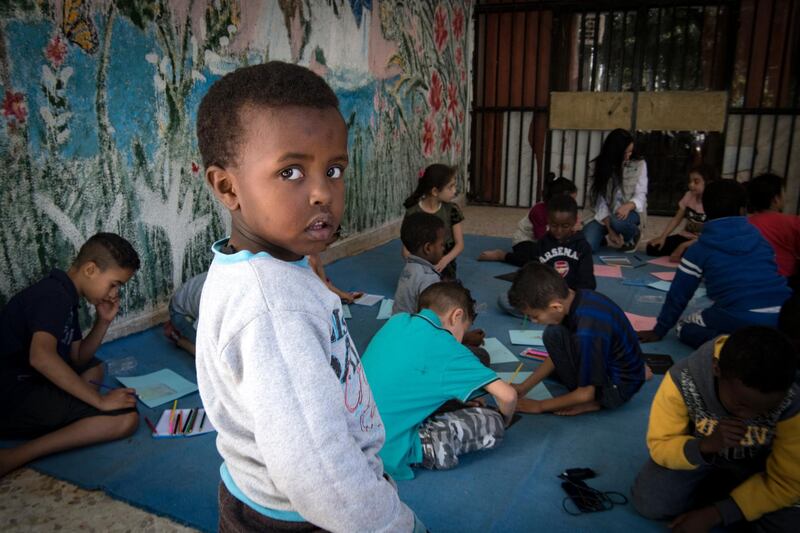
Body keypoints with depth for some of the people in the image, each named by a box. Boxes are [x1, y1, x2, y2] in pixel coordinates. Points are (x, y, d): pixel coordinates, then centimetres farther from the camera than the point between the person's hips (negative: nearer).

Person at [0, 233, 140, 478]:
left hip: (24, 387, 10)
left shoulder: (62, 295, 16)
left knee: (94, 368, 30)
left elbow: (78, 358, 18)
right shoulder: (54, 295, -15)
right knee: (126, 417, -21)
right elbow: (41, 356, -33)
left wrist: (103, 322, 3)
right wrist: (100, 400, -27)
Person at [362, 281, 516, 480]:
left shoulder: (396, 321, 6)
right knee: (492, 424, -1)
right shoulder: (446, 348, -11)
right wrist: (503, 422, 10)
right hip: (389, 453, -7)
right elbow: (507, 396, -12)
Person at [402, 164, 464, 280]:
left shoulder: (452, 210, -3)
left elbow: (459, 244, -1)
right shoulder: (413, 214, -10)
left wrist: (445, 260, -20)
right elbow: (406, 251, -6)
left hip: (445, 268, 1)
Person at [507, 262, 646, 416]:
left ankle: (594, 401, -7)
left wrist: (539, 405, -11)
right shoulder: (574, 298, -10)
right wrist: (524, 387, 2)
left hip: (619, 386, -8)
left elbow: (586, 394, -21)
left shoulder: (588, 332, -34)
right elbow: (557, 354, 3)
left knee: (554, 334, -22)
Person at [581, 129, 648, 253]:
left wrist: (628, 206, -34)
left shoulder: (639, 164, -6)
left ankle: (633, 235, 0)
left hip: (628, 212, -1)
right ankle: (602, 236, 17)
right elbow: (599, 199, -12)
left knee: (618, 221, -38)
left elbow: (641, 195, -8)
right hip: (601, 214, 1)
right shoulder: (598, 165, -8)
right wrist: (609, 229, -20)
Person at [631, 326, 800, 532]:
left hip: (755, 464, 1)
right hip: (697, 450, -1)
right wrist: (704, 446, -43)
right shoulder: (683, 379, -33)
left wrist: (713, 514, -27)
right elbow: (660, 446, -22)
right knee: (648, 502, -23)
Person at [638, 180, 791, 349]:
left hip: (741, 321, -4)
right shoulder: (759, 238, 16)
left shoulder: (699, 249, 5)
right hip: (784, 321, 5)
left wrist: (659, 330, 22)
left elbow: (678, 294, 9)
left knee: (684, 327, 20)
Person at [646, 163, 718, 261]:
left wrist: (684, 245, -29)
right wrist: (662, 237, -9)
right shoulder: (689, 195, -1)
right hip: (686, 236, 5)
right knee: (652, 248, -12)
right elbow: (676, 219, 4)